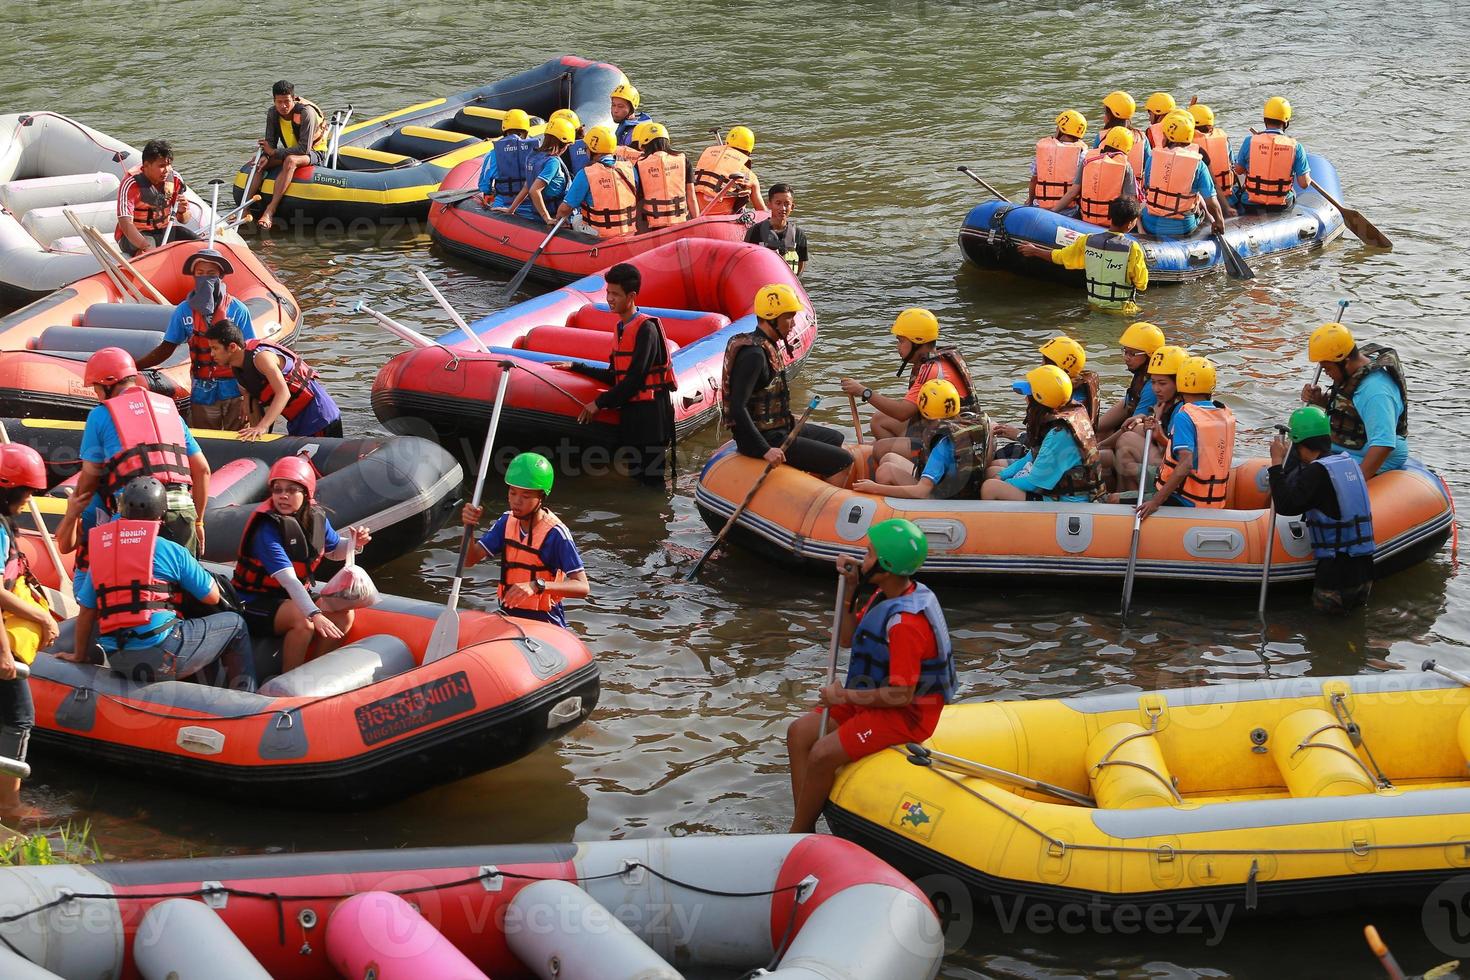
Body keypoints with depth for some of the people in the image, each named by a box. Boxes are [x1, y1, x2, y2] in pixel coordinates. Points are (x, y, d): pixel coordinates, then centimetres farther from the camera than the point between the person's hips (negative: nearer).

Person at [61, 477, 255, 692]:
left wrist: (80, 655, 29)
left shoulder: (102, 552, 11)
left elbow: (86, 613, 14)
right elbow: (212, 597, 6)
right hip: (163, 656, -6)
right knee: (234, 624, 17)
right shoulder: (170, 550, -2)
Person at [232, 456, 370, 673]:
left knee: (344, 614, -8)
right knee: (303, 622, -34)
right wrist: (314, 614, -42)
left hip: (294, 597, 8)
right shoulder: (267, 529, -24)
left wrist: (354, 543, -6)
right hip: (255, 604, -8)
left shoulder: (316, 517, -1)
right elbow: (288, 578, -33)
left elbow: (334, 550, 19)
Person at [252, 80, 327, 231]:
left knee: (290, 161, -37)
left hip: (314, 153, -7)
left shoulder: (306, 113, -26)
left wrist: (274, 152, -26)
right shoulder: (273, 113, -7)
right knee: (259, 161, -12)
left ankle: (270, 211, -46)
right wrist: (266, 156, -26)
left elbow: (305, 148, -30)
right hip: (291, 152, 7)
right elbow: (270, 142, -2)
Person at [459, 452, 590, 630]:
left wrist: (536, 586, -37)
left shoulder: (555, 533, -17)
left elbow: (583, 588, -24)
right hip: (509, 616, 5)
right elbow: (469, 560, 2)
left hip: (544, 623, -5)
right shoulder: (507, 522, 2)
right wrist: (469, 527, -17)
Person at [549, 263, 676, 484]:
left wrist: (600, 403, -10)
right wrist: (575, 367, 17)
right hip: (629, 411, 8)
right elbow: (614, 376, 18)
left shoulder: (646, 329, -12)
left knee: (651, 478, -10)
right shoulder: (620, 328, 15)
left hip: (650, 410, -8)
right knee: (636, 476, 8)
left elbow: (635, 378, -17)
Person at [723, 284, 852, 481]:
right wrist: (766, 450, -29)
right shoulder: (754, 354, -23)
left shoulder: (769, 346, 10)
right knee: (843, 462, -11)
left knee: (835, 438, 27)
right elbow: (737, 408, -28)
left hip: (776, 428, 11)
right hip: (766, 438, -11)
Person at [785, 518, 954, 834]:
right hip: (874, 699, 11)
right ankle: (805, 829, 0)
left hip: (905, 715, -11)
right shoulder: (886, 595, 3)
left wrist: (846, 696, -15)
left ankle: (797, 838, -4)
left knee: (822, 754, -22)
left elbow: (901, 695, -27)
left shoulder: (906, 622, -28)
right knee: (799, 733, 1)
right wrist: (849, 590, 1)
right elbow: (847, 639, 14)